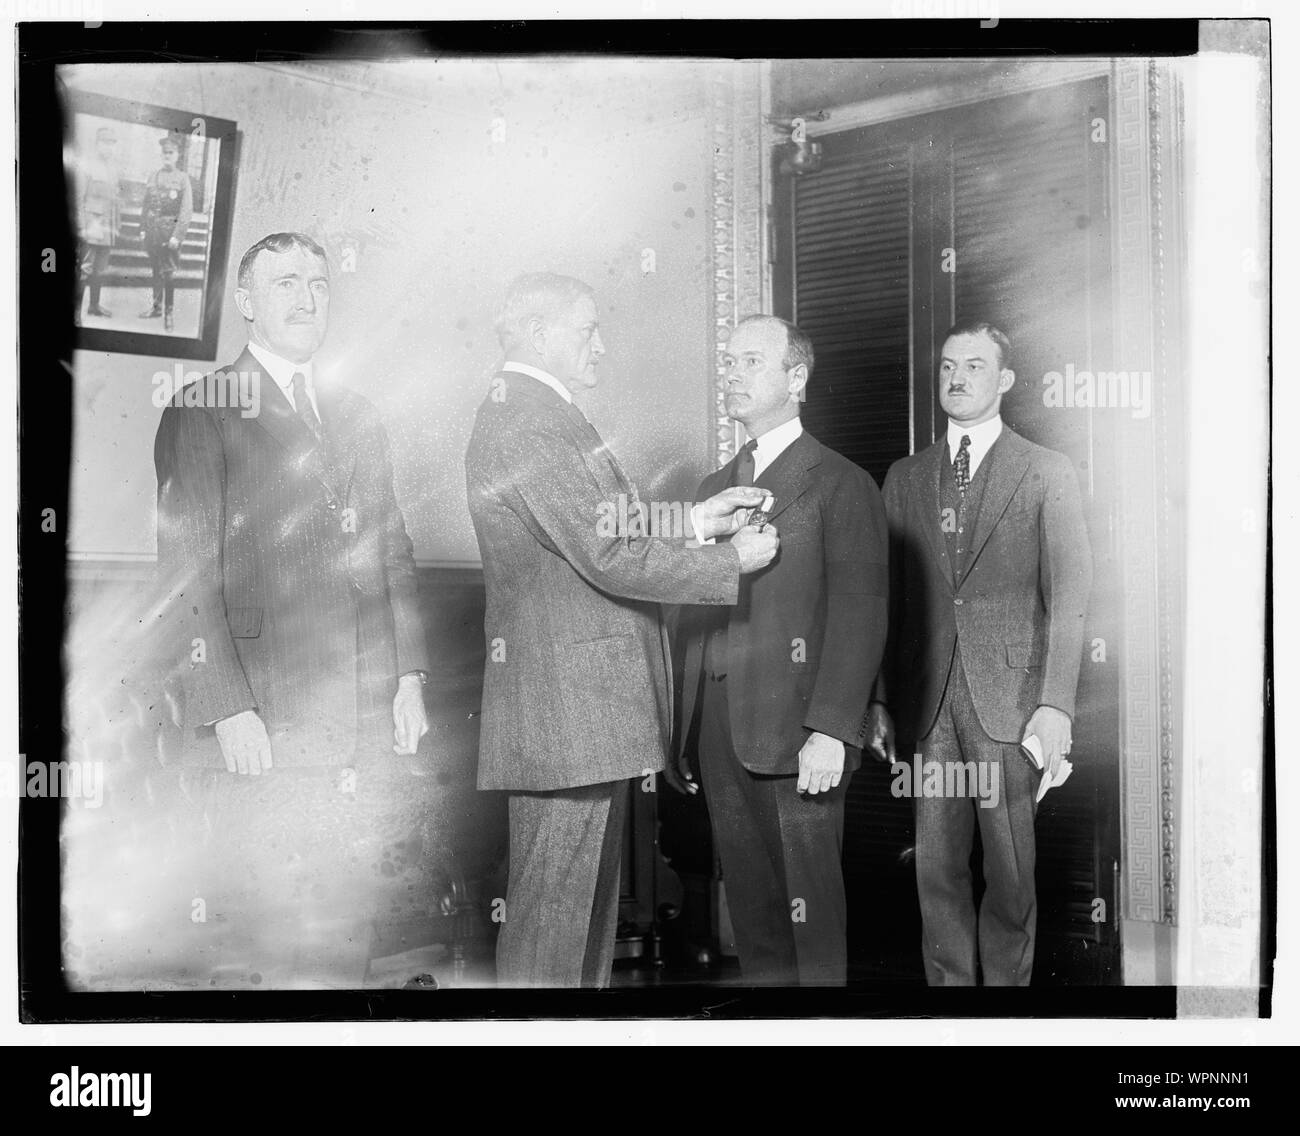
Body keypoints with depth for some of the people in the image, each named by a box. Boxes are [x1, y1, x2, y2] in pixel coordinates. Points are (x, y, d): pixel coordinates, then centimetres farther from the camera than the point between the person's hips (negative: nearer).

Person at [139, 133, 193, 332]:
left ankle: (168, 312, 2)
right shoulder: (153, 176, 11)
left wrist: (177, 235, -15)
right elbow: (146, 204, 13)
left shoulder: (182, 179, -3)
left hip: (169, 229, -4)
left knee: (169, 272, -4)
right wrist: (143, 228, 7)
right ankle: (156, 306, 24)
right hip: (152, 230, 5)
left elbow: (186, 210, -8)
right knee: (155, 270, 13)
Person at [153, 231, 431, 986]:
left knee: (346, 935, 6)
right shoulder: (202, 414, 1)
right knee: (279, 936, -3)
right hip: (259, 730, -5)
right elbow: (185, 576, -6)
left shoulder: (360, 418, 19)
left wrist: (410, 677, 8)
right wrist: (227, 710, -13)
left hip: (365, 727, 5)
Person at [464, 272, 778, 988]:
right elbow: (609, 559, -21)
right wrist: (732, 562, -10)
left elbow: (599, 534, 20)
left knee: (589, 905, 17)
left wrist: (694, 522, 10)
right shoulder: (530, 425, -16)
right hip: (565, 706, -11)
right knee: (554, 910, -3)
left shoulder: (532, 415, 19)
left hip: (590, 703, 11)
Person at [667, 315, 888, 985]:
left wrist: (832, 731, -18)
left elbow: (858, 614, -10)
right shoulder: (714, 487, 18)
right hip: (720, 733, 6)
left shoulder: (841, 484, -2)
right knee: (750, 912, 11)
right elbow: (694, 615, 16)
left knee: (811, 913, -1)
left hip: (798, 738, -6)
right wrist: (678, 731, 11)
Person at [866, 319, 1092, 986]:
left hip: (1011, 699, -3)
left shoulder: (1045, 473, 3)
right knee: (936, 868, 6)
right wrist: (881, 700, 7)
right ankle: (948, 983, 19)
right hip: (928, 703, 3)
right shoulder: (905, 477, 13)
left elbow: (1068, 599, -3)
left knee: (1011, 873, 3)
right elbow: (891, 598, 12)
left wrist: (1056, 705, -11)